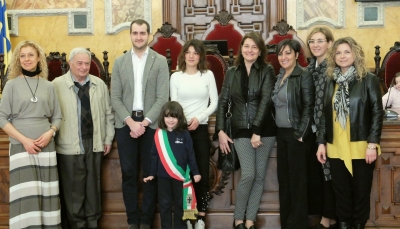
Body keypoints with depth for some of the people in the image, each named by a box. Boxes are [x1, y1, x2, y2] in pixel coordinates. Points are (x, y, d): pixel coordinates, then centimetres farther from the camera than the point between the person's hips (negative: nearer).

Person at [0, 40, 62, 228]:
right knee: (25, 194, -7)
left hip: (46, 145, 3)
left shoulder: (48, 86, 9)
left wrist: (50, 132, -8)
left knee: (47, 193, 3)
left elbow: (57, 116, 13)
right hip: (21, 146, -2)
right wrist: (24, 139, -12)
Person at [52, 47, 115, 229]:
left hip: (94, 142, 4)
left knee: (93, 185, 12)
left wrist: (108, 139, 10)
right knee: (73, 188, 4)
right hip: (70, 145, -3)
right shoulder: (57, 85, -5)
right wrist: (53, 139, -7)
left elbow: (108, 113, 12)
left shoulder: (99, 84, 8)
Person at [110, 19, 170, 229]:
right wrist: (131, 122, -11)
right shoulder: (119, 62, 7)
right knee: (129, 174, 5)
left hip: (151, 123, -1)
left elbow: (163, 98, -4)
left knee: (150, 174, 3)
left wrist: (144, 122, -12)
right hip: (125, 124, 2)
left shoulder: (160, 61, 1)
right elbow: (115, 97, 2)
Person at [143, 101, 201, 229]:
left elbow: (190, 155, 0)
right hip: (163, 176, 1)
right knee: (165, 204, 8)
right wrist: (152, 174, 6)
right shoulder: (159, 134, 1)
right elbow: (154, 155, 5)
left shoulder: (184, 134, -3)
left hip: (180, 175, -1)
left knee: (180, 204, 9)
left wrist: (195, 172, -2)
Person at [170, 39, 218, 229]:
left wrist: (199, 118, -10)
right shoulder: (176, 76, 5)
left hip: (201, 128, 0)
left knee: (202, 173, -1)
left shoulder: (208, 75, 4)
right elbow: (173, 103, 3)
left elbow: (214, 103, 3)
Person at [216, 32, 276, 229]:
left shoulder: (267, 71, -2)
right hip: (241, 130, 0)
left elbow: (265, 101, -10)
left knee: (260, 176, 5)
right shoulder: (232, 72, 6)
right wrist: (220, 131, -3)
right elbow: (222, 102, 6)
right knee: (248, 174, -10)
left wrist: (256, 131, -17)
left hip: (264, 129, 0)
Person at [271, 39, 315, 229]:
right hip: (281, 133, 7)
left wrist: (300, 134, -17)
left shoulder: (303, 76, -11)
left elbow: (308, 107, -14)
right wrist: (276, 128, 10)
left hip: (296, 134, -7)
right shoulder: (279, 77, 11)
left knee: (297, 178, 1)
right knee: (283, 177, 13)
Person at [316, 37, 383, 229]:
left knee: (361, 191, 5)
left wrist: (372, 144, -12)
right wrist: (321, 142, 7)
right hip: (336, 148, 4)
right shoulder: (331, 82, 11)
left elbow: (377, 113, -6)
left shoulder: (369, 80, -3)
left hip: (360, 147, -4)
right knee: (341, 191, 9)